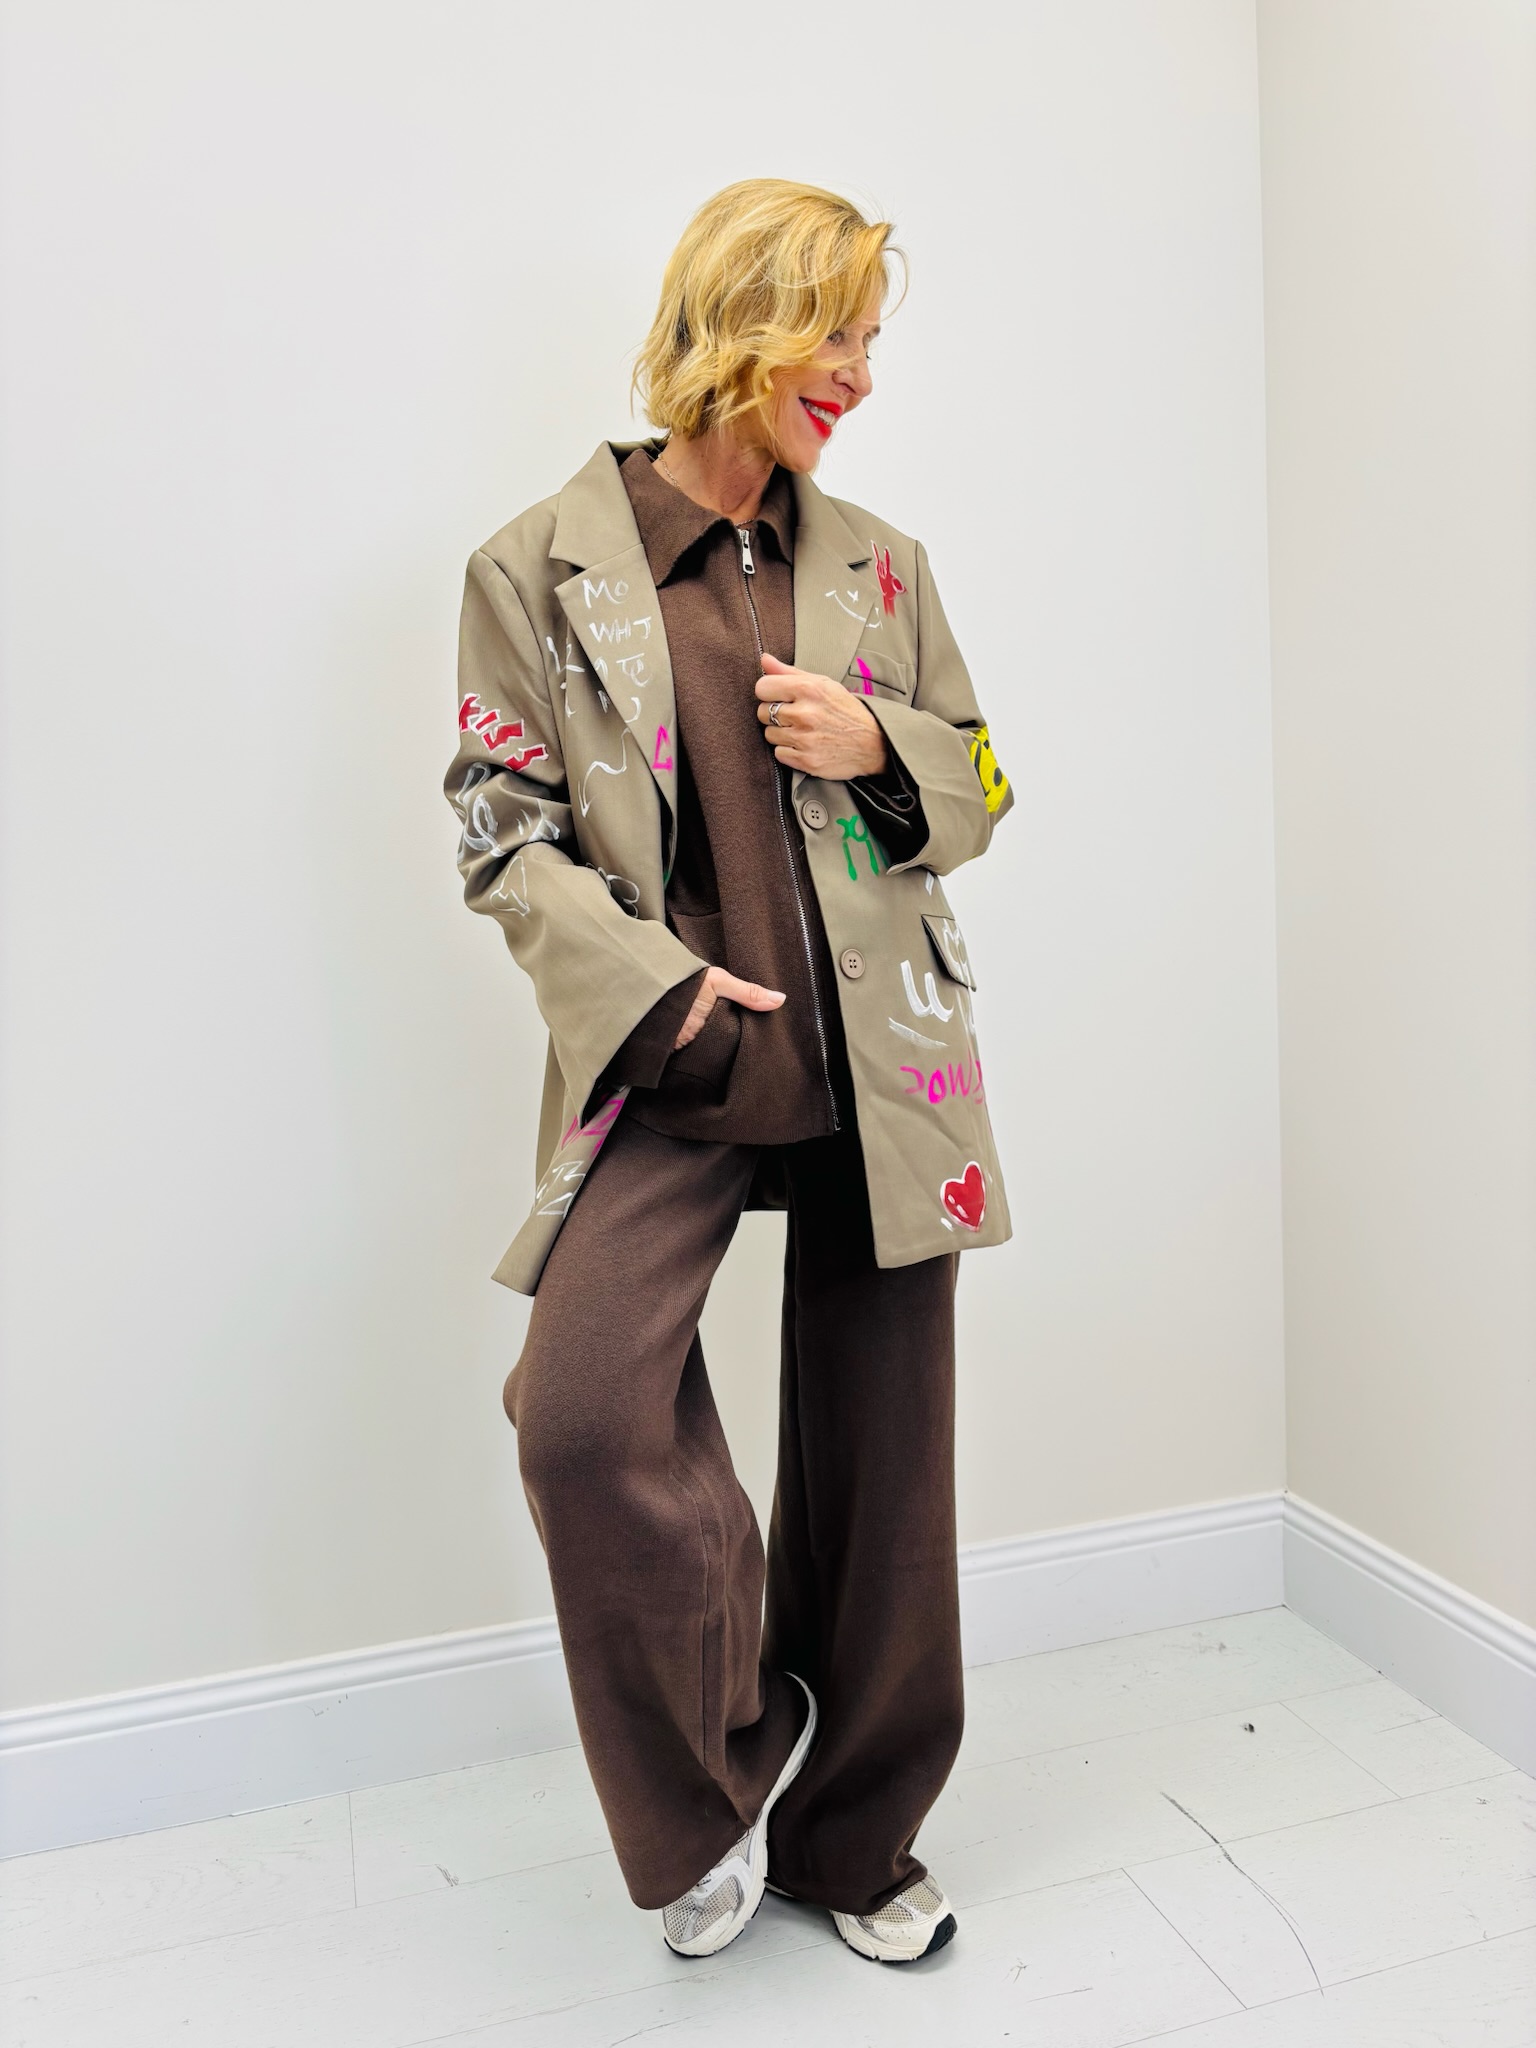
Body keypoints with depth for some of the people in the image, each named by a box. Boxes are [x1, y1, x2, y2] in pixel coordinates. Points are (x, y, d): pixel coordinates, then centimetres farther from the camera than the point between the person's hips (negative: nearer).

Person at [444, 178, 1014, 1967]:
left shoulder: (875, 563, 11)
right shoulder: (542, 566, 2)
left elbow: (978, 788, 17)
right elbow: (503, 831, 1)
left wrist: (878, 748, -5)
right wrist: (651, 984, -13)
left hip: (879, 1070, 4)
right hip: (673, 1068, -3)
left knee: (880, 1456, 9)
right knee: (582, 1415, -23)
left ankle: (856, 1832, 34)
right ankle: (723, 1773, 9)